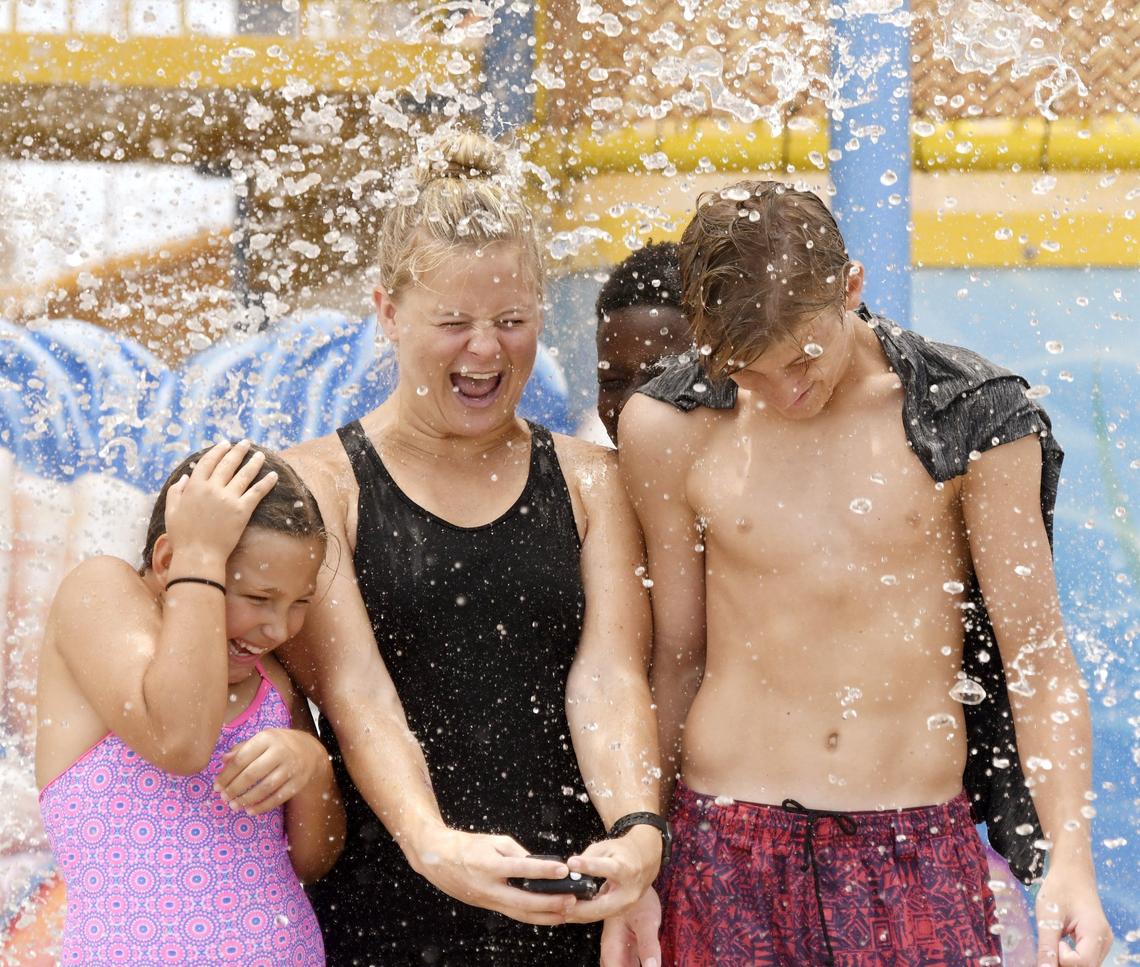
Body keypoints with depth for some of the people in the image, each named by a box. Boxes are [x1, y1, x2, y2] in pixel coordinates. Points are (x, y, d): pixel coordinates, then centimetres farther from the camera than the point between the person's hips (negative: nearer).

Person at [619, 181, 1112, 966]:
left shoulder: (969, 417, -3)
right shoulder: (670, 430, 0)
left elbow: (1040, 659, 0)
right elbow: (676, 659, 8)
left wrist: (1070, 858, -9)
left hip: (918, 848, 0)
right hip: (727, 845, 1)